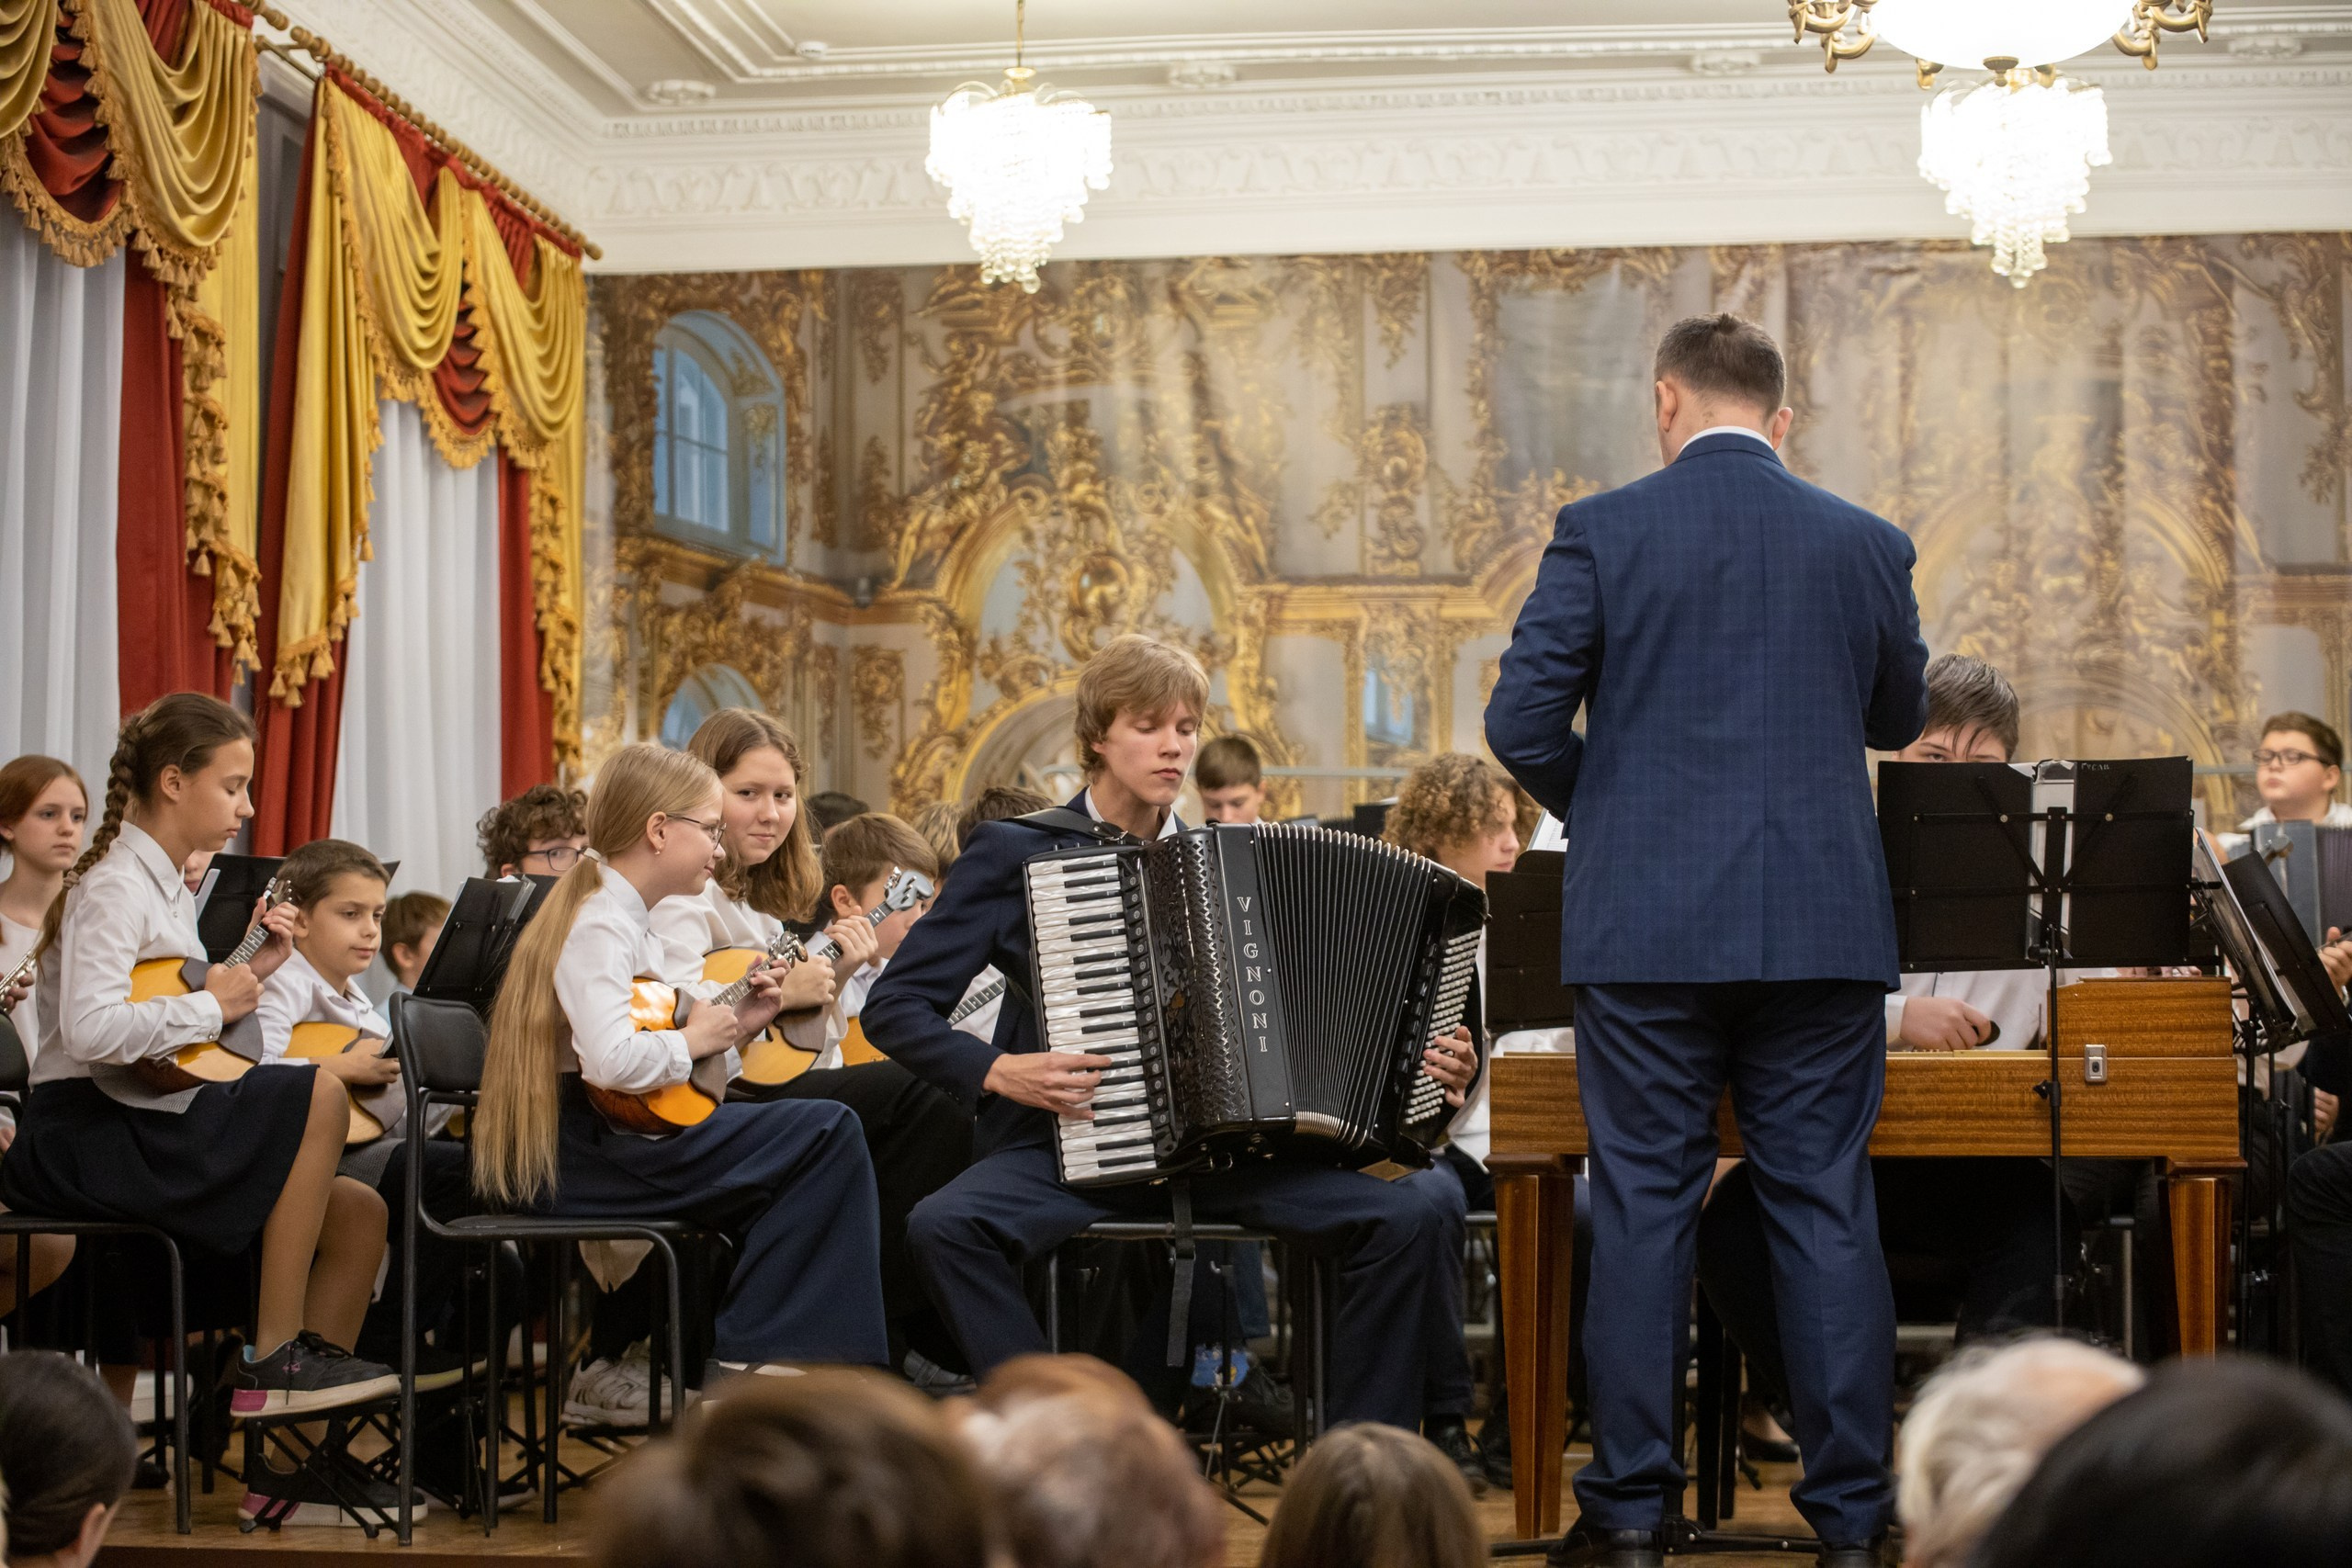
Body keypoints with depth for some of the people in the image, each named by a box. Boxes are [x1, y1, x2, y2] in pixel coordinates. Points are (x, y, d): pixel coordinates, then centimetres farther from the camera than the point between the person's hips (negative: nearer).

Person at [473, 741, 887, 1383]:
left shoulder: (626, 919, 18)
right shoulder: (599, 923, -14)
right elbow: (611, 1061, -30)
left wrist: (736, 1025, 9)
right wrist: (693, 1040, -13)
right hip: (578, 1158, -11)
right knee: (828, 1134, -13)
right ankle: (748, 1359, -6)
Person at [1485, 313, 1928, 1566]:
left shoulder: (1601, 533, -3)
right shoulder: (1867, 544, 4)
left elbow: (1522, 721, -5)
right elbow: (1899, 719, 19)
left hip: (1646, 923, -2)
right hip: (1823, 926, 2)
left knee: (1643, 1210, 4)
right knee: (1828, 1213, 6)